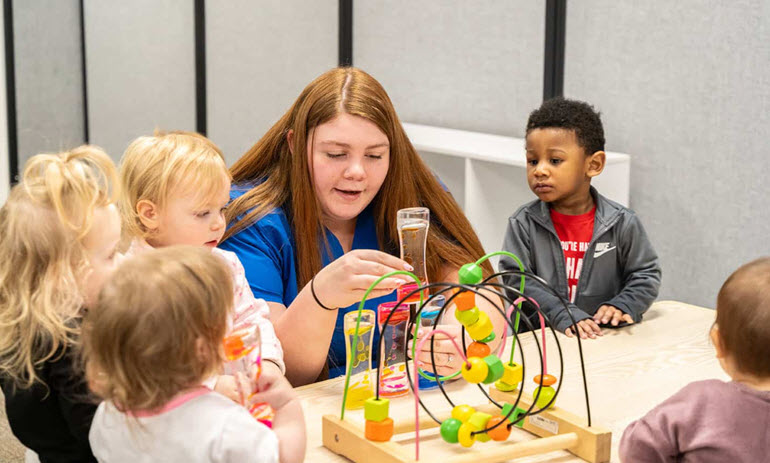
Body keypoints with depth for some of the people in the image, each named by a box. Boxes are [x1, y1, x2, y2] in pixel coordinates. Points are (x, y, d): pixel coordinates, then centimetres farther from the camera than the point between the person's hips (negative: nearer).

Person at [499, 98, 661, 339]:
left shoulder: (622, 223, 3)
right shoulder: (523, 223, 2)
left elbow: (646, 274, 10)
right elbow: (516, 279, -4)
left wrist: (622, 306, -8)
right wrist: (562, 315, -15)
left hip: (604, 336, 1)